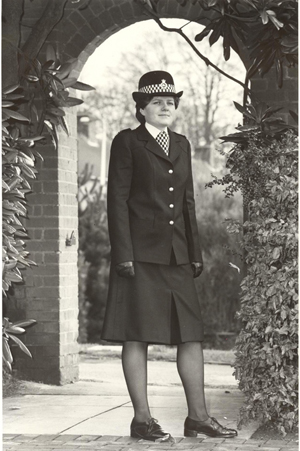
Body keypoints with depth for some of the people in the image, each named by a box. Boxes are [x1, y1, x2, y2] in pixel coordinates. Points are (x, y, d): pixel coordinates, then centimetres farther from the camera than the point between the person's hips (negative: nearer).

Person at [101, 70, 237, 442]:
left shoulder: (181, 145, 17)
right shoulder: (126, 143, -1)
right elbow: (117, 200, -5)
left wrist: (195, 254, 14)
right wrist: (123, 255, -13)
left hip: (176, 256, 6)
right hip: (140, 254, -6)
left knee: (192, 334, 4)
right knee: (137, 335, -2)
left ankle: (197, 416, 10)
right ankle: (142, 419, 3)